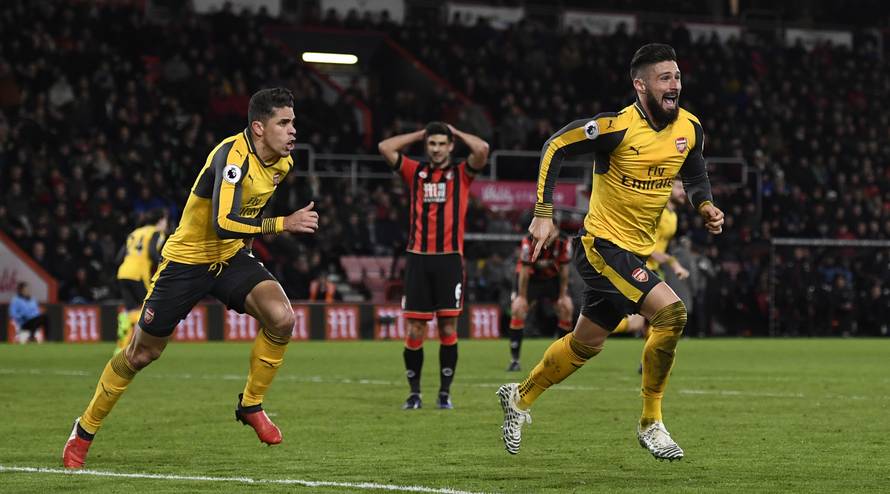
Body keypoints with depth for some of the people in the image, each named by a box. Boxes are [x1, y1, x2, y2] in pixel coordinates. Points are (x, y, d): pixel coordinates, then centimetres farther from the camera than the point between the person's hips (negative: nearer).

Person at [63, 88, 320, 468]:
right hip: (187, 260, -6)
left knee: (281, 318, -22)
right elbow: (223, 223, -38)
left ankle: (251, 405, -2)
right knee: (141, 354, 4)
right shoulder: (233, 155, -28)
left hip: (231, 257, 6)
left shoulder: (282, 163, -2)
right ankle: (84, 431, 23)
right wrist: (284, 224, -34)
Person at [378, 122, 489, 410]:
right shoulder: (415, 172, 12)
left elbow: (482, 149, -10)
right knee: (414, 330, 0)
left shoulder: (461, 173, 7)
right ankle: (414, 393, 9)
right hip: (418, 258, 1)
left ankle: (445, 393, 7)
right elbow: (385, 147, 5)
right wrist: (419, 135, 10)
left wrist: (456, 133, 5)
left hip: (449, 259, -1)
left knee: (448, 328, -1)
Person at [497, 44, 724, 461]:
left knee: (587, 343, 18)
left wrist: (705, 206, -3)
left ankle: (520, 398, 40)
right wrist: (543, 213, -16)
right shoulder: (618, 127, -20)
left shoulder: (690, 128, 0)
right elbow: (555, 147, -13)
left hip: (638, 251, 8)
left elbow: (694, 175, 18)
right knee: (671, 313, -22)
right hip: (602, 244, -8)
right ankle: (651, 424, -10)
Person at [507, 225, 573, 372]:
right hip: (531, 278, -3)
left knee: (567, 308, -10)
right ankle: (514, 359, -17)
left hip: (552, 278, 3)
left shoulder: (563, 243, -22)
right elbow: (524, 273, -23)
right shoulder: (528, 243, -31)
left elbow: (564, 270, -8)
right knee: (517, 309, -21)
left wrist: (563, 296, -4)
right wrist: (522, 298, -17)